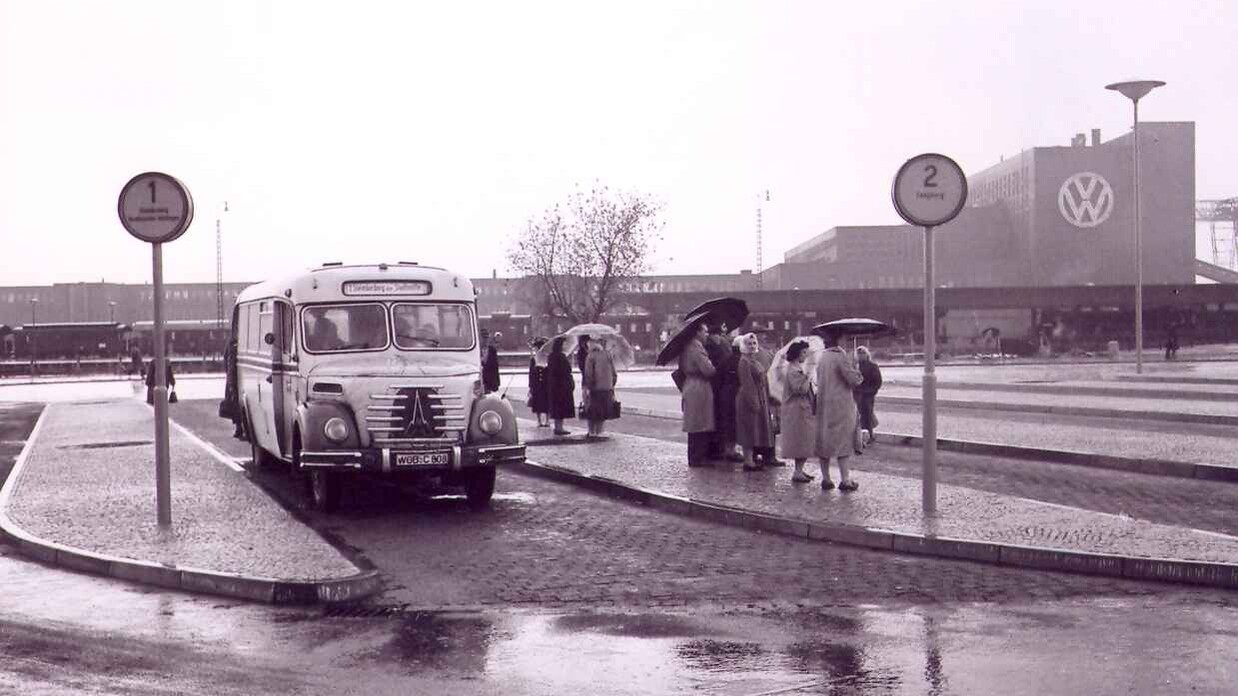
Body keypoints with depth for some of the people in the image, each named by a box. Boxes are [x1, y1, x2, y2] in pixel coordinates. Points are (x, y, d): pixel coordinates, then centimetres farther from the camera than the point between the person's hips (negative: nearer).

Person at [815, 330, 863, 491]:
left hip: (823, 404, 7)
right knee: (843, 440, -3)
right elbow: (854, 379, -18)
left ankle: (825, 478, 12)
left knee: (824, 440, 10)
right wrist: (856, 370, 3)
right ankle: (845, 479, -5)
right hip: (840, 404, -7)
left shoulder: (822, 357, 9)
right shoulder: (840, 356, -14)